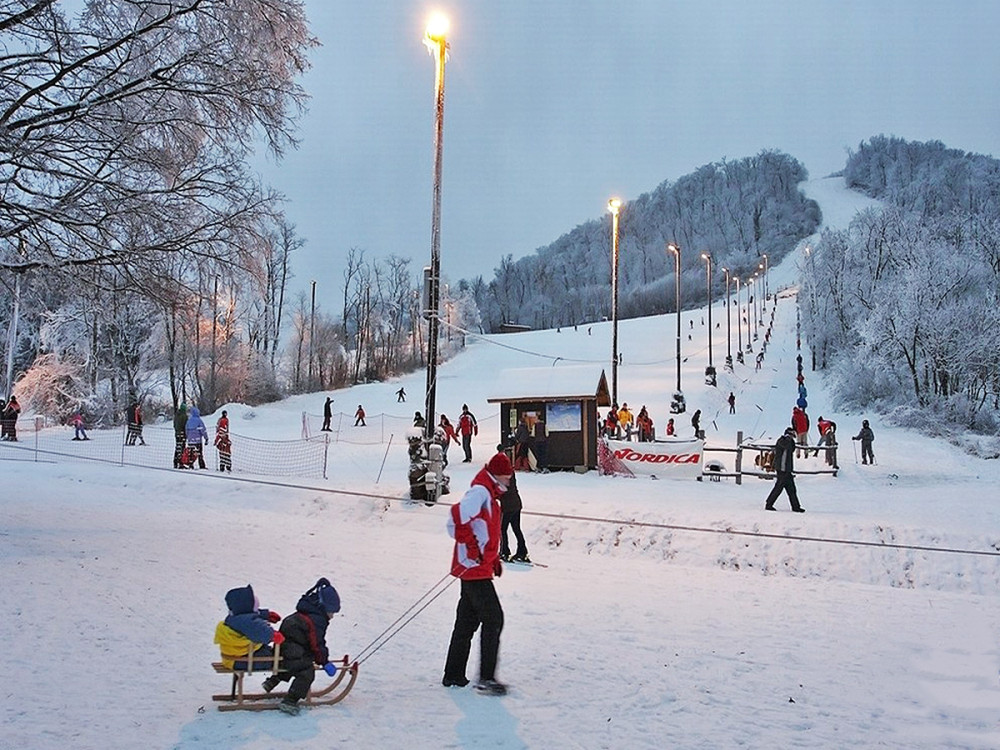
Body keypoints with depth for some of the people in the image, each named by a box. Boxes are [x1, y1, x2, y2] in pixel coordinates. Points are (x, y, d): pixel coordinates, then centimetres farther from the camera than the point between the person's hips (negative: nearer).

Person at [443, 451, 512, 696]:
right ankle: (486, 678, -7)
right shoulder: (480, 492, -14)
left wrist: (494, 558, 15)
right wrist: (472, 549, -21)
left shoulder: (489, 494, 18)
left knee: (467, 621, 14)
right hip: (475, 569, -10)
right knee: (493, 618, -9)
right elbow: (457, 517, -28)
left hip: (477, 568, 10)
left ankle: (453, 675, 21)